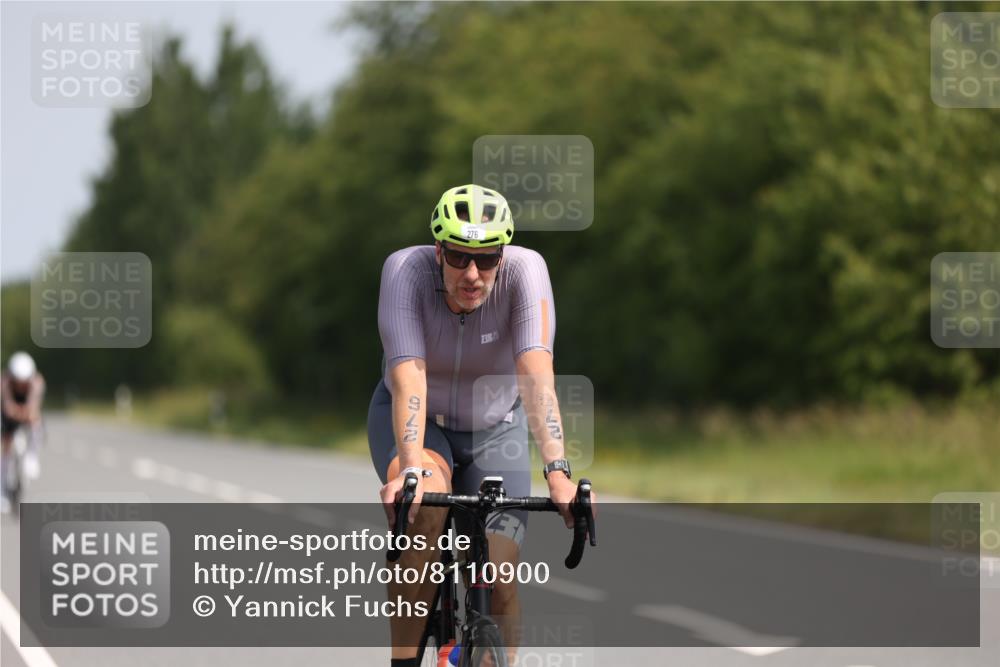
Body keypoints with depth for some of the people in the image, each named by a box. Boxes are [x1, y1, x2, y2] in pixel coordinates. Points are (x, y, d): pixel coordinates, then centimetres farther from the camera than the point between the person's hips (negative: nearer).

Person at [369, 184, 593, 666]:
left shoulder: (524, 270, -28)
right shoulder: (406, 270, -29)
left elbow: (536, 373, -40)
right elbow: (408, 378, -39)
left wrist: (557, 472, -52)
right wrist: (411, 470, -53)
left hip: (495, 427, 1)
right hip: (415, 422, -1)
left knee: (498, 578, -14)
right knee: (425, 506, -34)